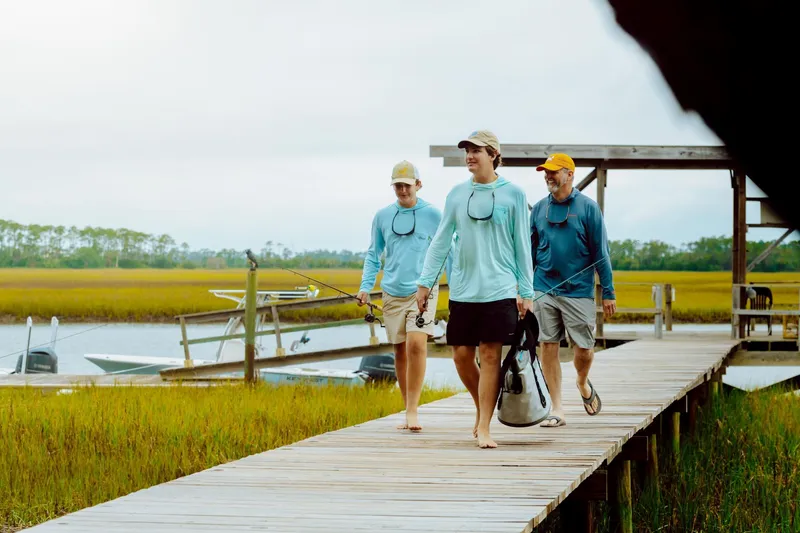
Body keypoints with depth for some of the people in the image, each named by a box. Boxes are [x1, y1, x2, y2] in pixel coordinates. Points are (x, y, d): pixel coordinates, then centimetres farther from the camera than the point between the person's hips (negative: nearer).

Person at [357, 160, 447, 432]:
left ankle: (413, 410, -17)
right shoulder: (382, 216, 7)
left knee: (416, 344, -20)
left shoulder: (433, 215, 0)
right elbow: (373, 254, 15)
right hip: (392, 292, 4)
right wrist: (365, 286, 4)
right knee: (400, 351, 8)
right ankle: (409, 412, 19)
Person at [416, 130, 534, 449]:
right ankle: (481, 408, 28)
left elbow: (522, 245, 4)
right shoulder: (457, 194, 8)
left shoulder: (513, 194, 1)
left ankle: (484, 429, -1)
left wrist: (526, 292, 1)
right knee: (461, 355, 3)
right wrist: (425, 282, 7)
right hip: (462, 289, 3)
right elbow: (440, 241, 12)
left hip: (499, 289, -3)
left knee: (490, 355, -5)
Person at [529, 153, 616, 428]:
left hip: (578, 291, -3)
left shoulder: (587, 207, -2)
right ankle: (557, 410, 6)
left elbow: (600, 253, -1)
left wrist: (608, 292, -4)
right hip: (544, 289, 3)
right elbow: (530, 251, 14)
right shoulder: (539, 208, 8)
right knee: (548, 346, -1)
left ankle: (583, 383, 33)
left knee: (584, 348, 0)